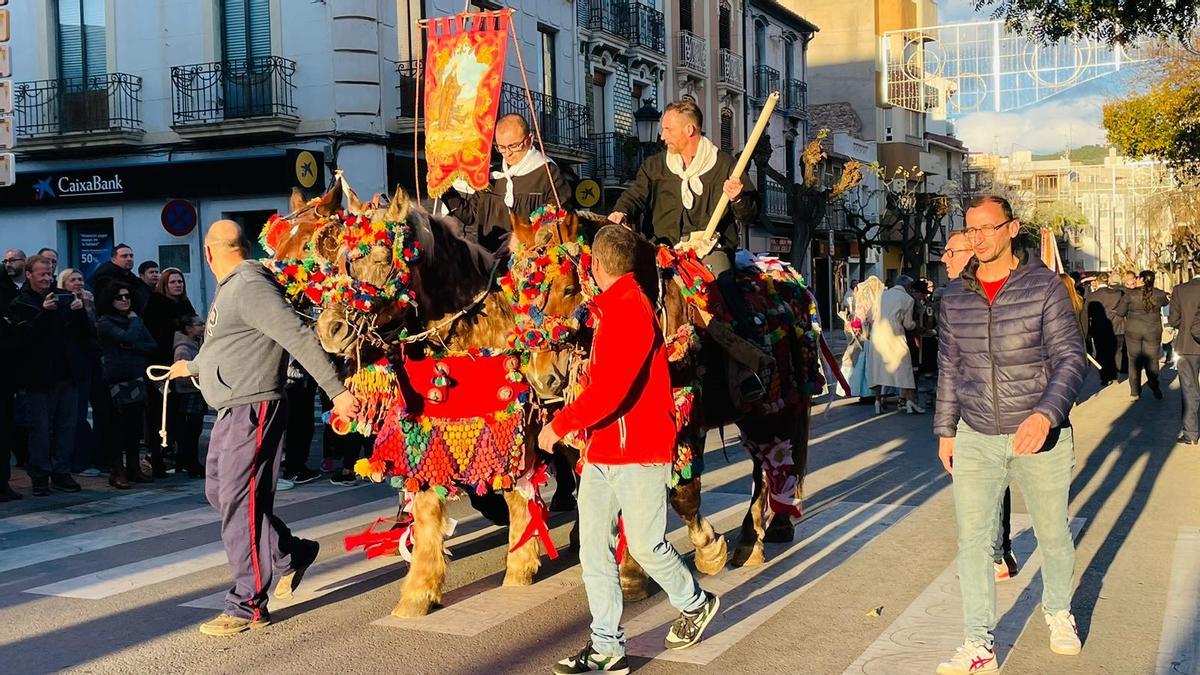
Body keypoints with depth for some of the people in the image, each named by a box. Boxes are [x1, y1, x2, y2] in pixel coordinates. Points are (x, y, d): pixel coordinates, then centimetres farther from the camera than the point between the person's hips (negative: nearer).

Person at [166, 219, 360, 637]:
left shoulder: (251, 286, -16)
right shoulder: (230, 289, 16)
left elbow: (299, 337, -24)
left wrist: (336, 392, -30)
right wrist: (191, 367, 52)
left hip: (252, 409, -10)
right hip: (231, 411, 10)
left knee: (240, 503, -6)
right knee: (219, 493, 16)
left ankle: (248, 606, 2)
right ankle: (292, 555, 25)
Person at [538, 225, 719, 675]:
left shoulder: (631, 309, -17)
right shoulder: (609, 308, 13)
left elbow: (610, 388, -25)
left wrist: (561, 424, -18)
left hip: (640, 451, -9)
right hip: (600, 451, 9)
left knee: (645, 544, 3)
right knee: (594, 550, 6)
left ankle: (695, 603, 29)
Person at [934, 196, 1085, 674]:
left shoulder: (1043, 285, -8)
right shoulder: (955, 295, 3)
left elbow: (1070, 356, -12)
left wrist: (1045, 414, -26)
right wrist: (945, 431, 12)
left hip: (1041, 435, -2)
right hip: (976, 438, 2)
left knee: (1052, 532, 14)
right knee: (972, 539, -2)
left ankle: (1058, 611, 40)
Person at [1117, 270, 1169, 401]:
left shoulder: (1130, 294, -9)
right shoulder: (1159, 294, -4)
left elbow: (1120, 312, -2)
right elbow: (1166, 302, 19)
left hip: (1133, 331, -1)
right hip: (1153, 331, 1)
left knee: (1134, 361, 8)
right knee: (1152, 360, 10)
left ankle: (1135, 392, 11)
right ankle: (1154, 388, 10)